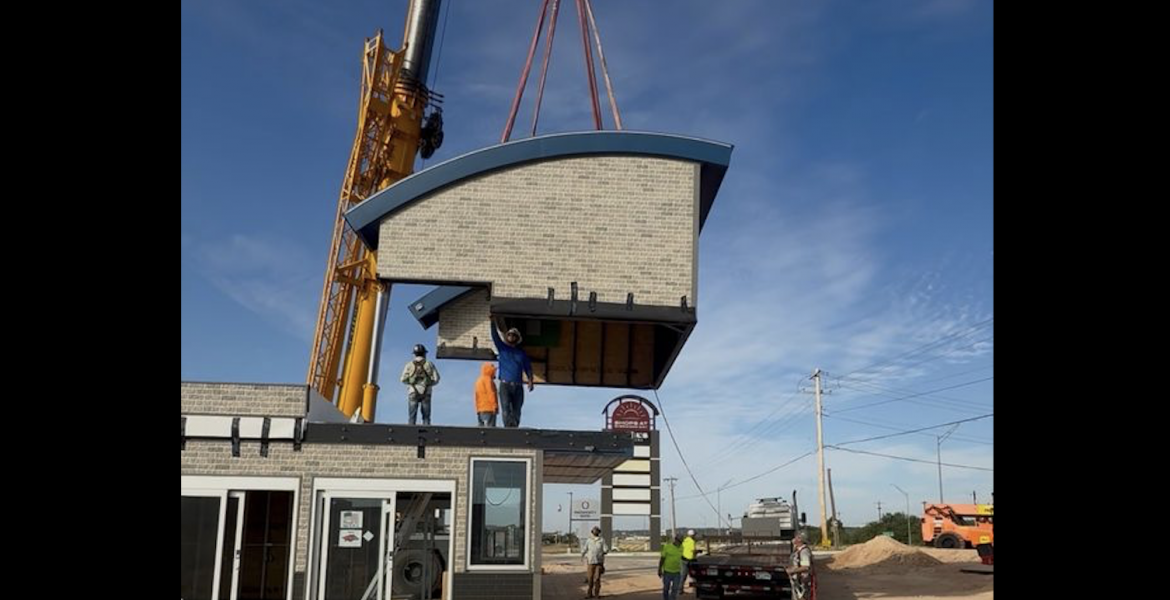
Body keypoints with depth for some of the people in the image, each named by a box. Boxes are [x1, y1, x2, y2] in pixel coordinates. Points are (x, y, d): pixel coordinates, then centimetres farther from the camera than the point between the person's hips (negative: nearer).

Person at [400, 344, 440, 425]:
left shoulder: (409, 365, 4)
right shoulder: (429, 364, 4)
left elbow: (404, 379, -3)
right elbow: (436, 379, -2)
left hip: (413, 392, 0)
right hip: (425, 393, 0)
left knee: (412, 416, 1)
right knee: (426, 417, 3)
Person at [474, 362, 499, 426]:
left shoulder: (478, 380, 21)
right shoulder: (488, 380, -8)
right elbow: (490, 393, -15)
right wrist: (494, 405, -14)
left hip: (480, 409, 9)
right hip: (489, 409, -9)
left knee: (481, 426, 7)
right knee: (490, 426, -14)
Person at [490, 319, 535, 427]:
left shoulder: (522, 352, 13)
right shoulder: (502, 348, 10)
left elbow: (528, 367, 10)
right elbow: (495, 336, -1)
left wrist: (530, 380, -5)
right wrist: (493, 323, -13)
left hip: (518, 386, 2)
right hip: (505, 384, -2)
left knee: (516, 411, 2)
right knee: (505, 408, -16)